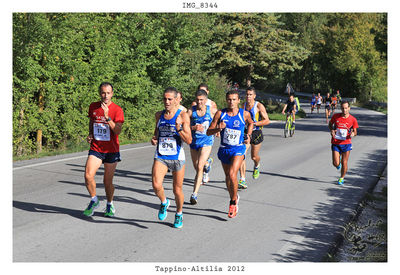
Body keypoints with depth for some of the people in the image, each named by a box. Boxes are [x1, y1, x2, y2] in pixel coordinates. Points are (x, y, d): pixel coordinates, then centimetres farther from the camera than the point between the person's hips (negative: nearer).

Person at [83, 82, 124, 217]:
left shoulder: (117, 110, -9)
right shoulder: (93, 106, 4)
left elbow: (117, 131, -19)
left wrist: (107, 117, -29)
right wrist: (90, 134, 6)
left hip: (111, 150, -2)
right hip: (95, 149, 3)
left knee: (107, 181, 5)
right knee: (88, 176, -14)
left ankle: (110, 205, 30)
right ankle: (94, 201, 11)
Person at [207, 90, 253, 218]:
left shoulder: (244, 114, -6)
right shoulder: (220, 113, -5)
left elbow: (250, 123, 19)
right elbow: (209, 132, -5)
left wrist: (248, 135, 6)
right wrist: (219, 128, -23)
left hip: (238, 149, -3)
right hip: (224, 149, 3)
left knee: (232, 174, -22)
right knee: (227, 176, 17)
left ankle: (233, 202, -4)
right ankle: (234, 197, 42)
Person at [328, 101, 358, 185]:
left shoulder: (353, 119, -6)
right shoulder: (335, 116, -6)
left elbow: (355, 131, 5)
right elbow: (330, 124, 14)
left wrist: (353, 134, -19)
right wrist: (332, 130, -7)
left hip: (346, 143, 0)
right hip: (335, 143, 0)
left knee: (344, 163, 2)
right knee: (335, 163, -6)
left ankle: (342, 178, 28)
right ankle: (338, 164, 34)